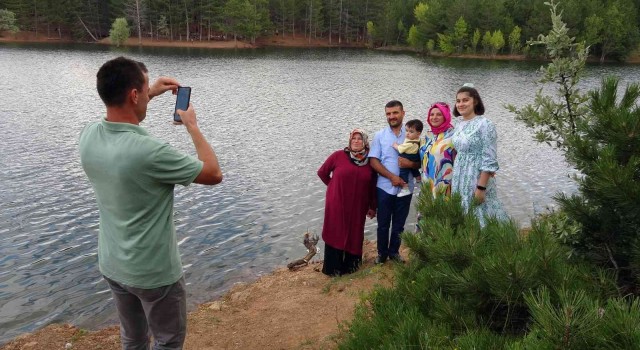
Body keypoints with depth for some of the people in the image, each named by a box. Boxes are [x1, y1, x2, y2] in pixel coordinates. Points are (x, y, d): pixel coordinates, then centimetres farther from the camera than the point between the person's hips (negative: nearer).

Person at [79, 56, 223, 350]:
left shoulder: (88, 136, -9)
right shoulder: (149, 151, -31)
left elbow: (116, 118, 18)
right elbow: (214, 174, -17)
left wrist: (151, 94, 14)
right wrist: (192, 126, -7)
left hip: (111, 266, 7)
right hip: (154, 272, -6)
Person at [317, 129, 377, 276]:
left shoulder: (370, 161, 1)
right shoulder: (338, 156, -8)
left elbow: (372, 186, 8)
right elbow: (322, 172, 3)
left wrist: (372, 207, 12)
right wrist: (334, 186, 6)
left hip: (358, 206, 3)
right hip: (337, 204, -3)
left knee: (354, 234, 13)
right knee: (335, 234, 6)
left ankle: (350, 264, 32)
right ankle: (333, 267, 20)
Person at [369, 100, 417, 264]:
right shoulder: (379, 136, 1)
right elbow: (374, 161, -5)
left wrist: (411, 163, -20)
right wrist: (392, 177, -16)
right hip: (385, 187, -1)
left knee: (399, 224, 14)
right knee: (383, 224, 10)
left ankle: (394, 252, 32)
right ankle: (382, 253, 28)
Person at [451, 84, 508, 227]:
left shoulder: (485, 124, -13)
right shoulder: (459, 125, 9)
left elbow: (489, 160, -16)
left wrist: (481, 187, -20)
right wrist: (454, 181, 14)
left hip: (477, 178, -7)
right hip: (460, 180, 7)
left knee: (478, 217, 0)